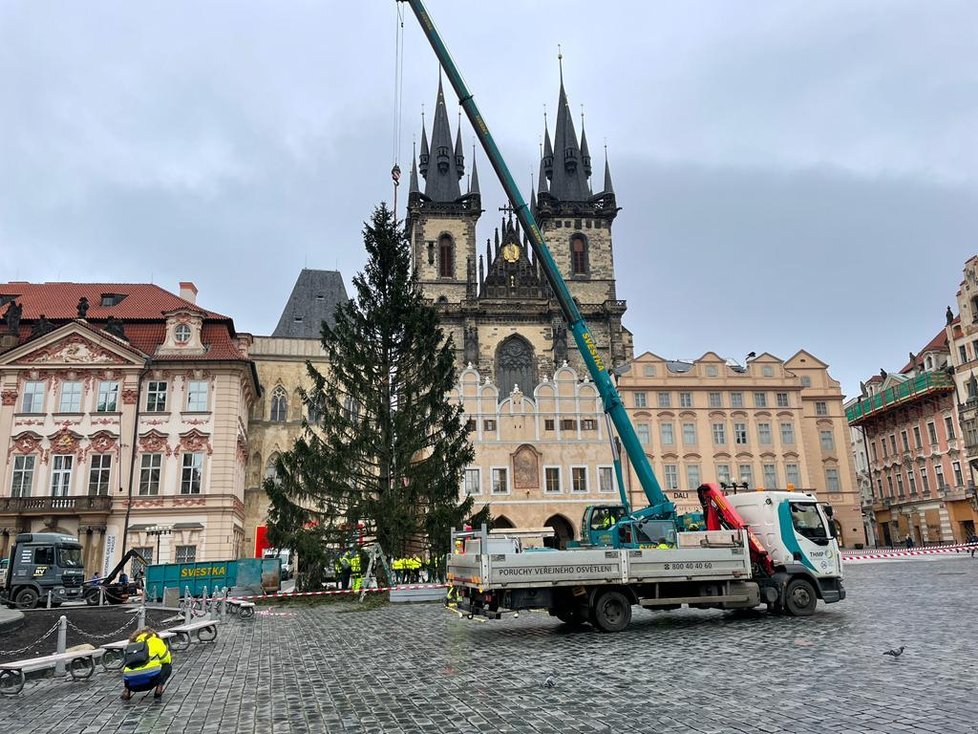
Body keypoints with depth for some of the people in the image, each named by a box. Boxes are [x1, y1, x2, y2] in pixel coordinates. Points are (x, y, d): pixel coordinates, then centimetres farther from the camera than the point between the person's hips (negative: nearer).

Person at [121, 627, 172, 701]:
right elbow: (167, 659, 24)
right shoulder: (156, 641, 18)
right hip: (150, 677, -5)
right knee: (168, 666, 22)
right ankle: (159, 688, 2)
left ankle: (127, 690, 11)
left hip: (133, 684, 5)